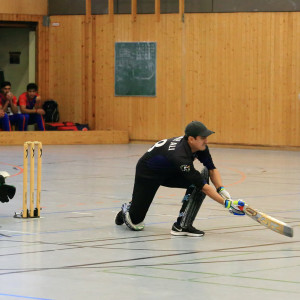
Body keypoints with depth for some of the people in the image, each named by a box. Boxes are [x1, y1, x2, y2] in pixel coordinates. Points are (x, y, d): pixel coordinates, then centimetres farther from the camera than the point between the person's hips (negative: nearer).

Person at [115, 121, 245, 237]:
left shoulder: (200, 146, -19)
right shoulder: (180, 155, -40)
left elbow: (212, 169, -8)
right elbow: (204, 187, -40)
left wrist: (221, 190, -24)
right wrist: (227, 204, -41)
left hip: (170, 172, 7)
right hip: (148, 173, -7)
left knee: (203, 175, -20)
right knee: (136, 224, -7)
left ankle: (182, 225, -15)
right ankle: (127, 209, 33)